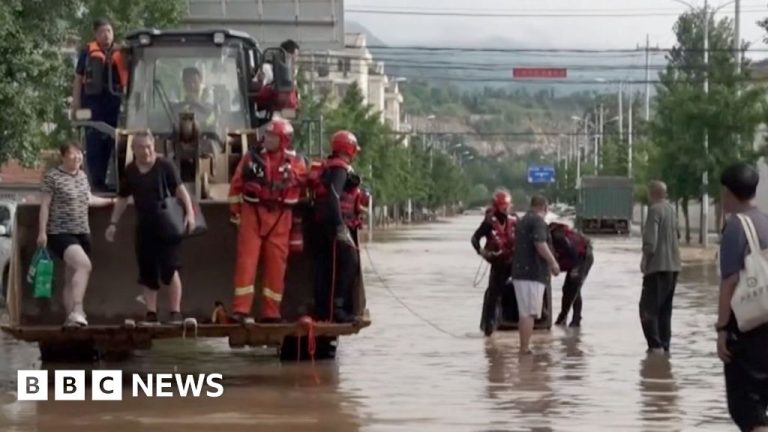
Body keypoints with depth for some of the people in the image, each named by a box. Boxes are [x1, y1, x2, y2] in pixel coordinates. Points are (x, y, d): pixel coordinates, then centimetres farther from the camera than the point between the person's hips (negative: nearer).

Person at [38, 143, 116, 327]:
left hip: (82, 233, 7)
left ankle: (71, 317, 13)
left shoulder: (82, 176, 13)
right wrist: (42, 232, -11)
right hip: (60, 233, -7)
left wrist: (111, 201, 35)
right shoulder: (52, 177, -6)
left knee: (72, 278, 9)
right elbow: (45, 205, -6)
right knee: (84, 265, -28)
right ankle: (76, 311, -30)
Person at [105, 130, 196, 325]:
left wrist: (189, 212, -21)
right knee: (147, 272, 6)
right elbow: (122, 199, 16)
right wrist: (113, 223, 12)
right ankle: (151, 314, 12)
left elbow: (180, 189, -9)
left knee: (170, 269, -8)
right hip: (144, 228, 4)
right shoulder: (130, 171, 8)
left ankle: (176, 313, -2)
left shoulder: (165, 166, -5)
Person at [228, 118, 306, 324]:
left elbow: (305, 188, 14)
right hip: (252, 214, -1)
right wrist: (236, 213, 1)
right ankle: (241, 309, -9)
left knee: (276, 265, 4)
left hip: (280, 218, 1)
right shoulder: (252, 156, 1)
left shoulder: (295, 163, 3)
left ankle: (271, 312, 11)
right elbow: (236, 185, 3)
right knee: (246, 260, -7)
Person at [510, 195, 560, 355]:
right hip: (532, 273, -10)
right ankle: (524, 349, -11)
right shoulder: (538, 221, -11)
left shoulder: (524, 220, 20)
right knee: (529, 313, -9)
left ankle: (524, 348, 16)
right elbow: (540, 244, -23)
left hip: (520, 271, 10)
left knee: (525, 313, 13)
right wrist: (553, 263, -14)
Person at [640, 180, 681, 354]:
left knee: (648, 308, -6)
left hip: (658, 267, -8)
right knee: (665, 309, 15)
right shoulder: (671, 210, 12)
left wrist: (645, 260, -8)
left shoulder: (655, 210, -13)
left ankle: (655, 345, -13)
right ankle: (665, 344, 15)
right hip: (673, 266, 8)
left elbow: (650, 240, -19)